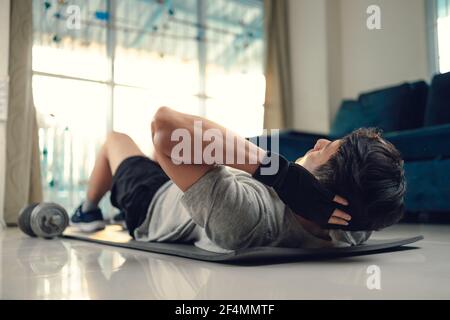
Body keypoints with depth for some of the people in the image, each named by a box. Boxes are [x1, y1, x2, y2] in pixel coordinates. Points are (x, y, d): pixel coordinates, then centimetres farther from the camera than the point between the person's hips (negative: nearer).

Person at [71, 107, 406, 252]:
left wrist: (271, 166, -57)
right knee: (163, 156, 33)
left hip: (155, 202, -4)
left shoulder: (249, 216, -53)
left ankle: (89, 213, 53)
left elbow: (166, 123, -56)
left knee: (116, 139, 24)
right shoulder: (356, 229, -33)